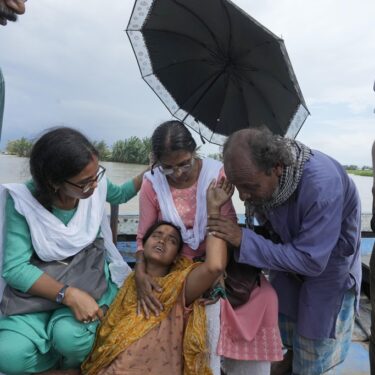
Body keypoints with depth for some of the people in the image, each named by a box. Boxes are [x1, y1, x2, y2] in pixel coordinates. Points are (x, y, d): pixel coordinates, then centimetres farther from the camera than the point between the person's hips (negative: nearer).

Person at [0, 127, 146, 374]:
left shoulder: (95, 184, -12)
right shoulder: (23, 200, -20)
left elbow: (121, 194, 14)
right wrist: (69, 295, -33)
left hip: (90, 275, 1)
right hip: (40, 283, 0)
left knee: (69, 337, -29)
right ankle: (72, 354, 5)